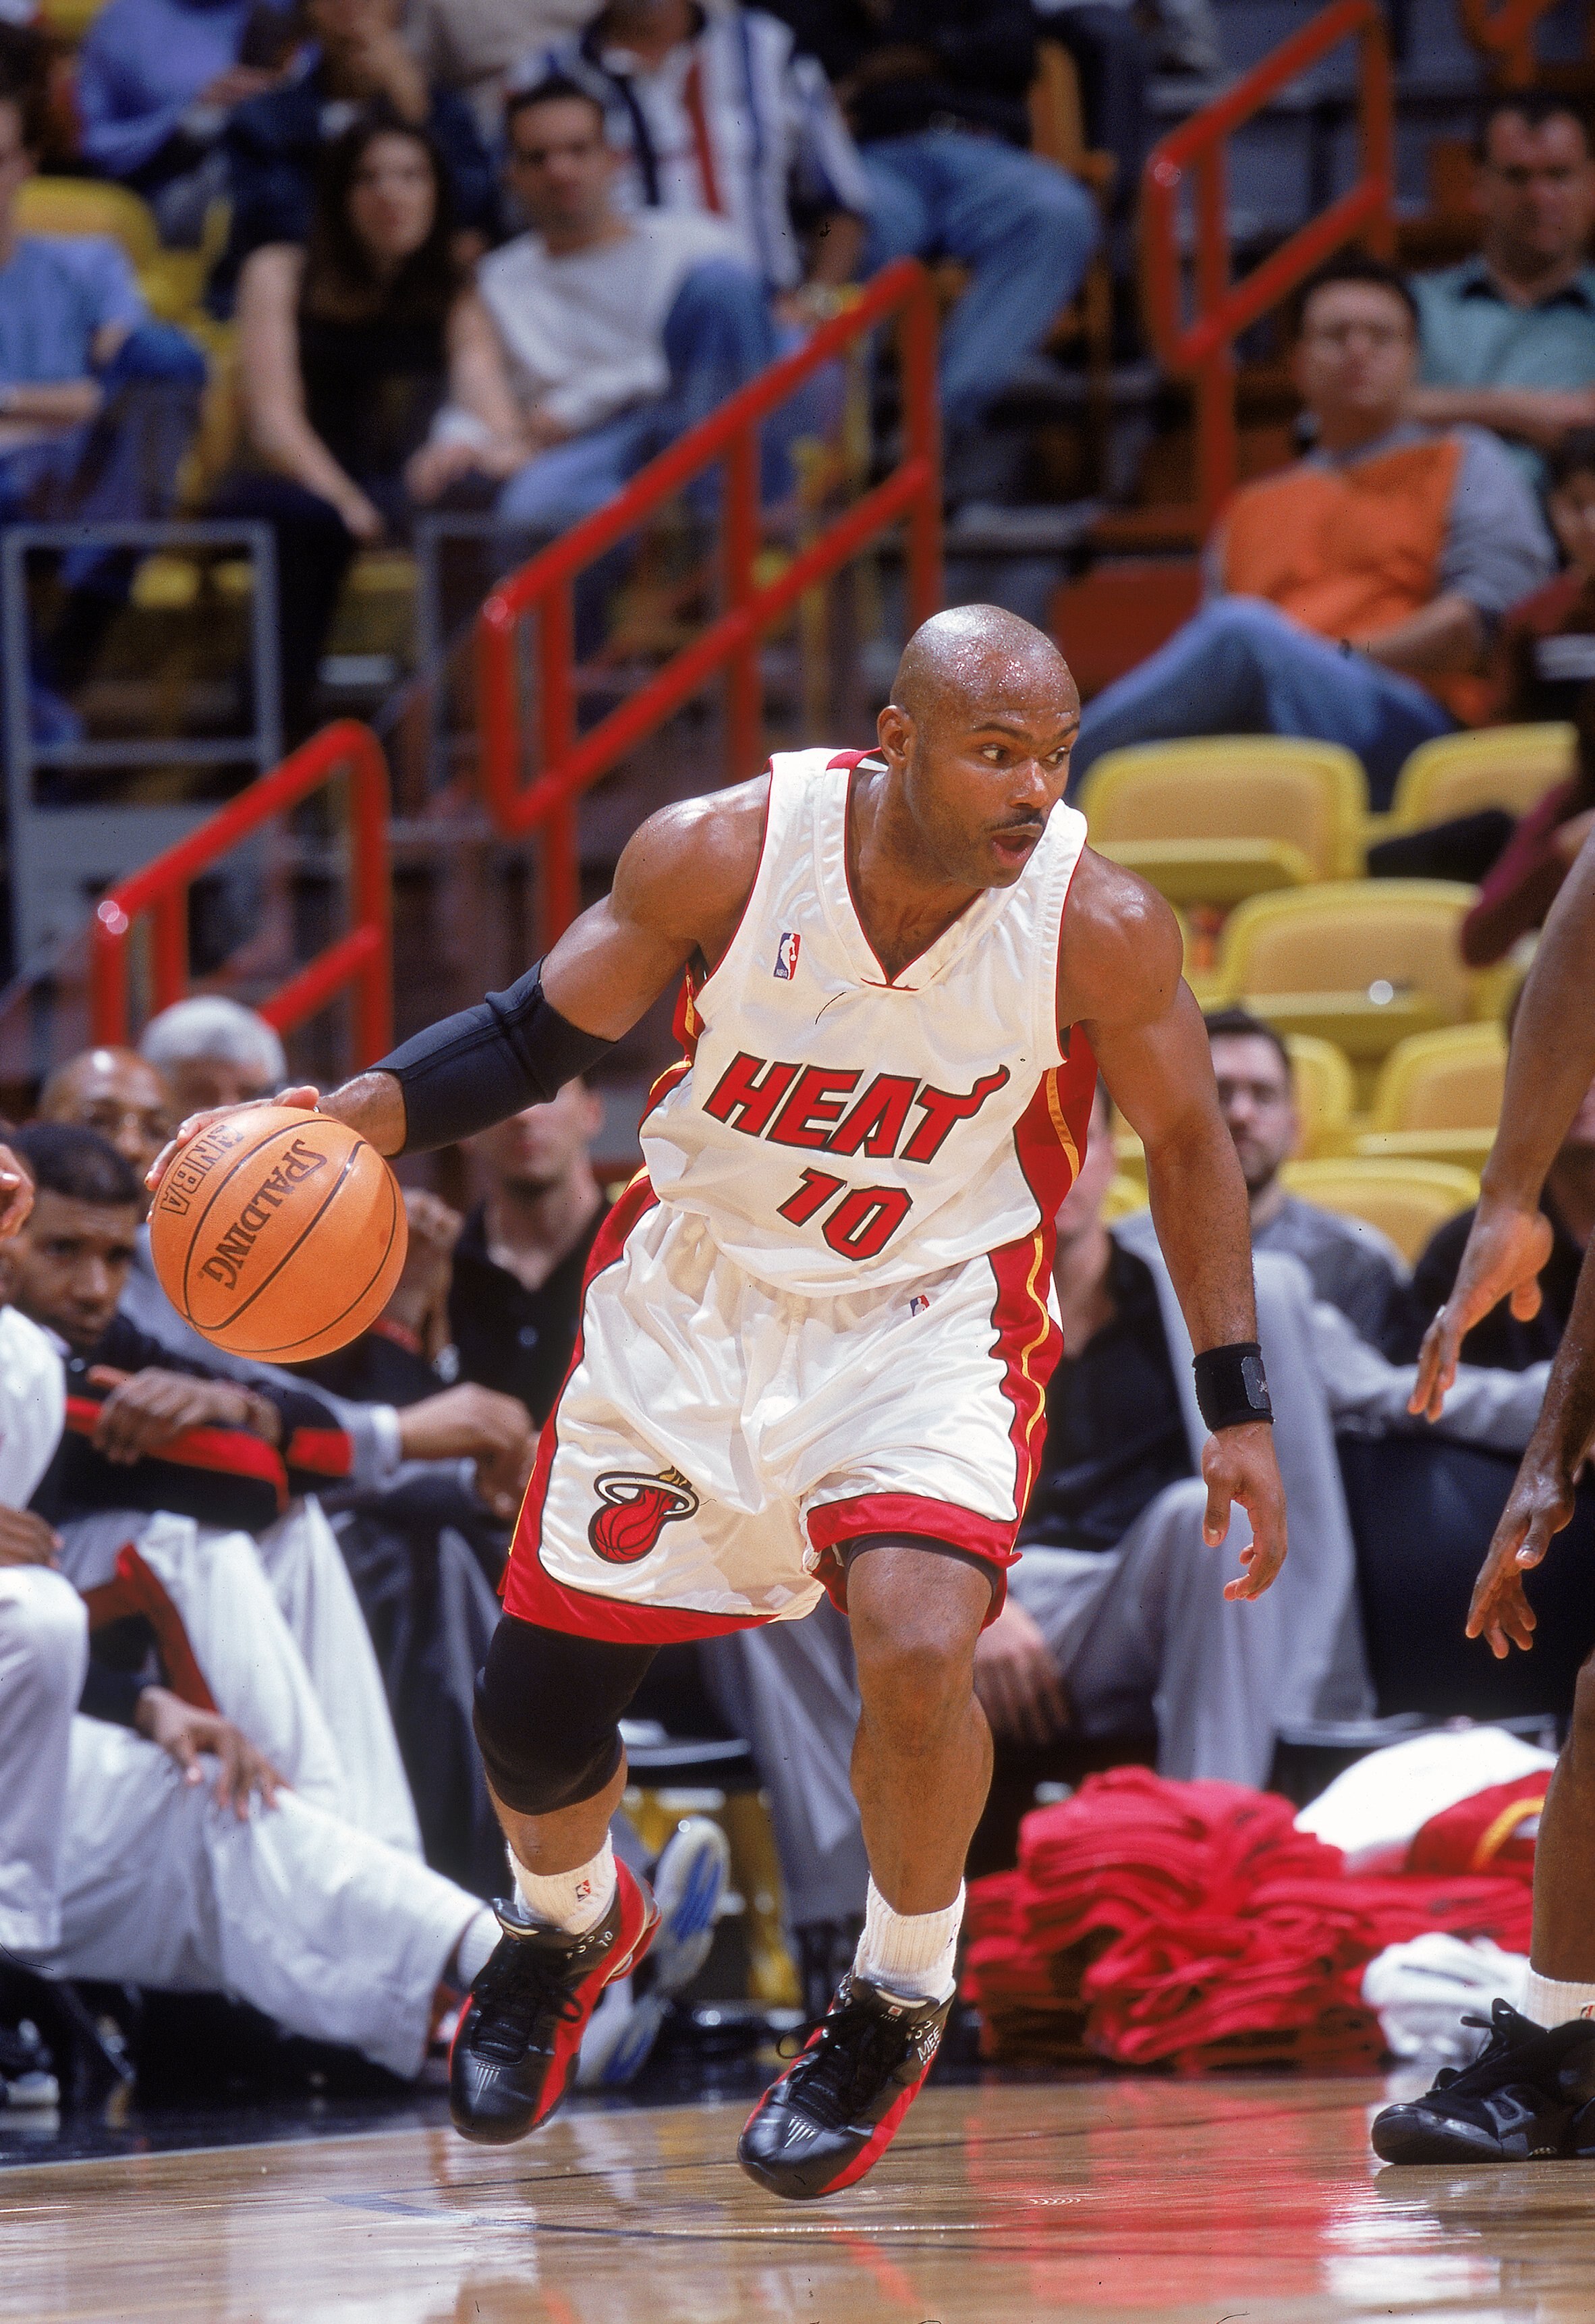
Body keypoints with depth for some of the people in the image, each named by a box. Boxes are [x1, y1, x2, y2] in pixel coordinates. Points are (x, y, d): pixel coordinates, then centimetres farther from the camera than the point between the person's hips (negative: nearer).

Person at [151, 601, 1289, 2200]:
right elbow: (544, 1032, -5)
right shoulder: (720, 853, -20)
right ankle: (567, 1926, 45)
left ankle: (900, 2005, 1)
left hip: (926, 1316, -2)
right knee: (534, 1707, 7)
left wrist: (1237, 1410, -3)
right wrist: (361, 1115, -21)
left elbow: (1187, 1143, -3)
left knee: (918, 1648, -29)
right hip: (692, 1292, 2)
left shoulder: (1100, 927, -20)